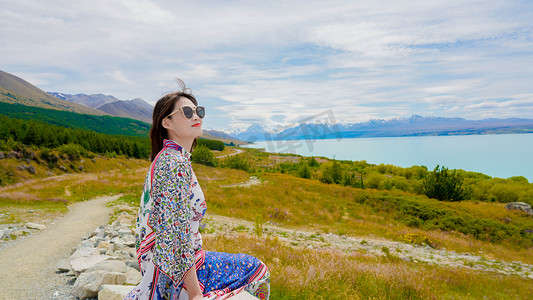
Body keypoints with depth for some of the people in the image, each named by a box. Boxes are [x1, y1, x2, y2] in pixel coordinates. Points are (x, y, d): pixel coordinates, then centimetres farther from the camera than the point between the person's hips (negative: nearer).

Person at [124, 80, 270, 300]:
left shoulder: (165, 158, 7)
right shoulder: (176, 163, -24)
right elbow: (176, 233, -28)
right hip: (176, 273, -9)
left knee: (256, 269, 19)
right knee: (256, 271, 3)